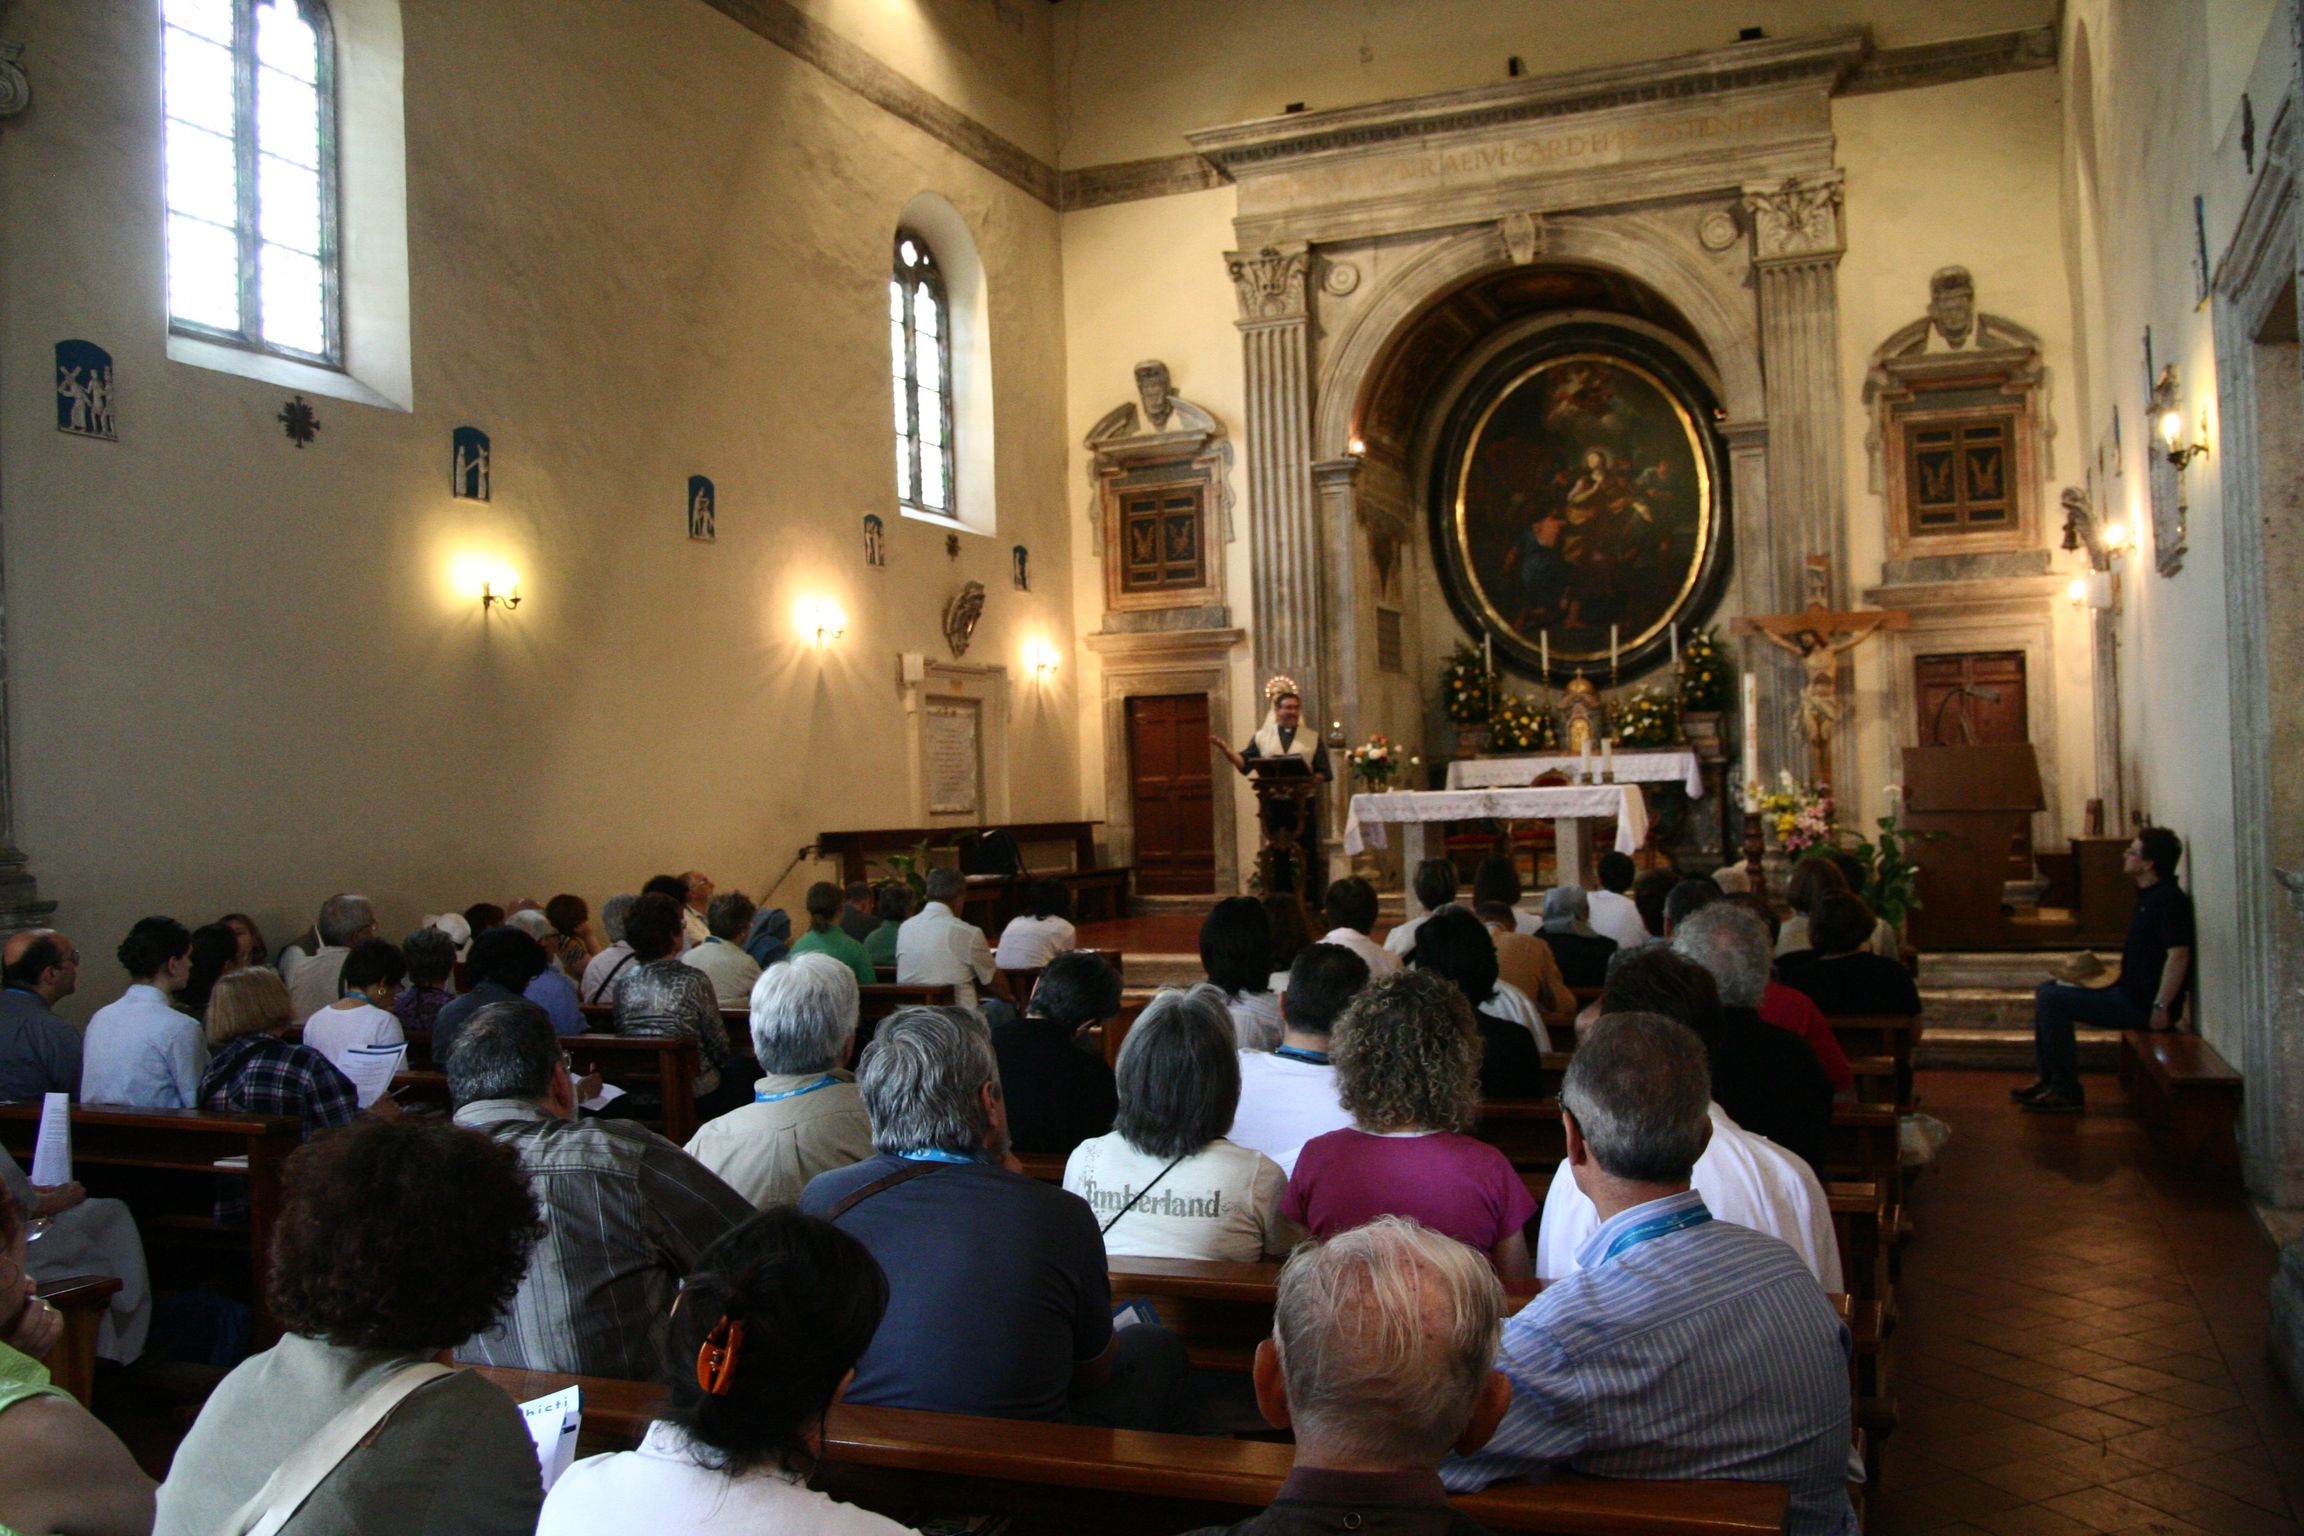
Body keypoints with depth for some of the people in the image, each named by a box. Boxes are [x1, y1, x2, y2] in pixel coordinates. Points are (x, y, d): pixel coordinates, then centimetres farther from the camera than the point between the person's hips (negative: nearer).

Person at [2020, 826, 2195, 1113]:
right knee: (2048, 991, 12)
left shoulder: (2169, 900, -18)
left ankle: (2068, 1092, -10)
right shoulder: (2150, 895, 15)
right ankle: (2049, 1081, 12)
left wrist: (2161, 1007, -29)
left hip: (2140, 1003, -11)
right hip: (2129, 992, 11)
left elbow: (2179, 954, -27)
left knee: (2051, 998, -17)